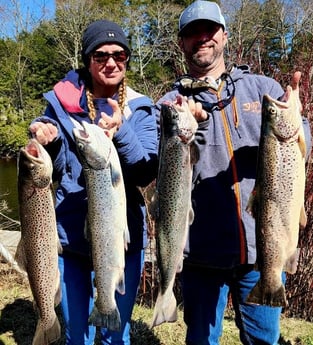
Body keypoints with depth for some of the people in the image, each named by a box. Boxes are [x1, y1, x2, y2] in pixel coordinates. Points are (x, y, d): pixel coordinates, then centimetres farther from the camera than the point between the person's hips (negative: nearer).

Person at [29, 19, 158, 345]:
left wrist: (120, 132, -29)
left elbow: (147, 174, -12)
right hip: (70, 236, 0)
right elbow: (55, 172, -2)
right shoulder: (61, 101, -1)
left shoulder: (140, 108, -2)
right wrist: (51, 143, -23)